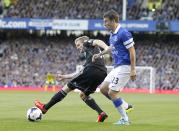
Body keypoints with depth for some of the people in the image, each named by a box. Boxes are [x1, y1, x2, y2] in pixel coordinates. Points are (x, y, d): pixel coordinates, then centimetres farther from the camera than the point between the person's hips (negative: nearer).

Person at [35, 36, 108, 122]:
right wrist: (64, 77, 40)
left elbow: (98, 41, -5)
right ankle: (101, 113, 3)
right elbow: (81, 73, 37)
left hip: (92, 70, -8)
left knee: (67, 87, 5)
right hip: (102, 74, 8)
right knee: (83, 94, 24)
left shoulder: (87, 43, 17)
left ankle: (45, 107, 12)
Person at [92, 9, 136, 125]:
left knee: (112, 92, -10)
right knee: (103, 88, 10)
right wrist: (99, 54, 36)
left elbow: (132, 51, -18)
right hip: (117, 67, 10)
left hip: (124, 67, -10)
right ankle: (126, 106, 15)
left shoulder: (123, 33, -17)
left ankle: (125, 119, -2)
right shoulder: (112, 34, 12)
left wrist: (133, 70, -21)